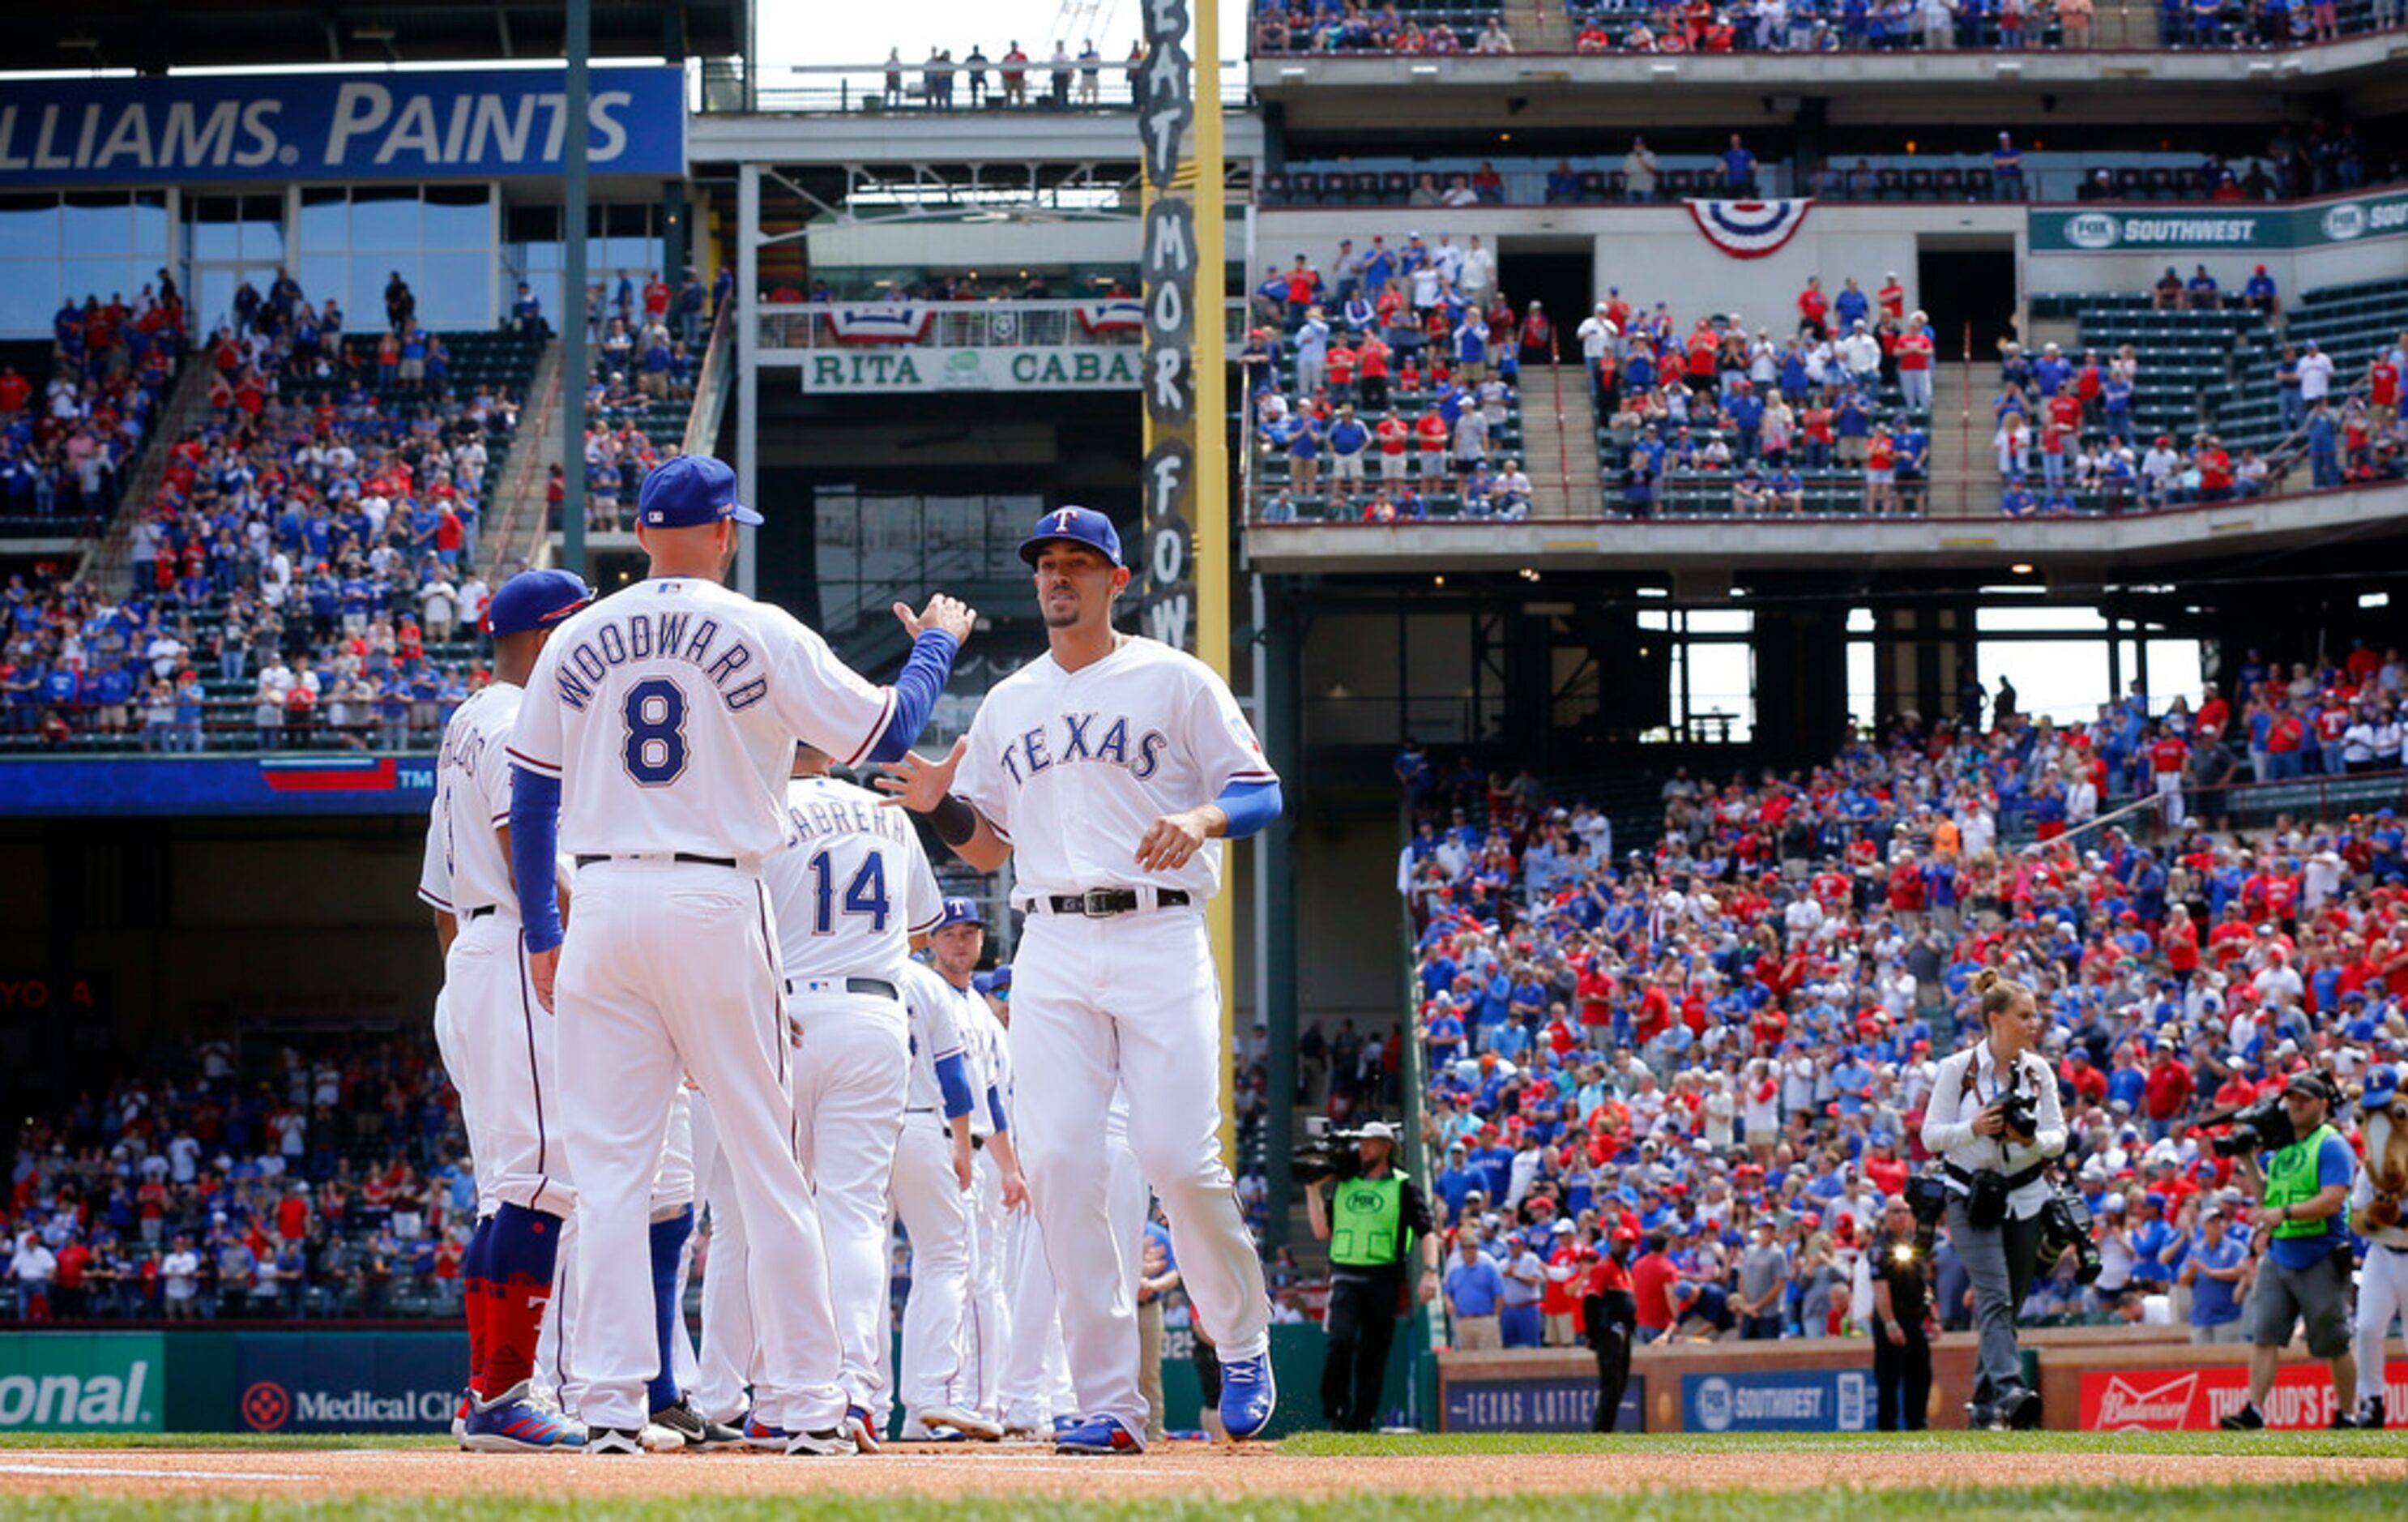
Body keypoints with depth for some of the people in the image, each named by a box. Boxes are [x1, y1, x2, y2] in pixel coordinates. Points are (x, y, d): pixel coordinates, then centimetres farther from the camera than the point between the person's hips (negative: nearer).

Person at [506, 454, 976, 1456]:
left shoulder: (576, 643, 7)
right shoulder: (763, 637, -2)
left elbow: (531, 802, 10)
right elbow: (888, 732, 4)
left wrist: (541, 933, 17)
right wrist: (937, 645, 22)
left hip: (603, 905, 2)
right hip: (717, 906, -2)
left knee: (610, 1167, 3)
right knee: (767, 1165, 4)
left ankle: (611, 1403, -5)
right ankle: (803, 1400, 4)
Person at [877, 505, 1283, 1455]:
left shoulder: (1174, 681, 6)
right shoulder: (1007, 705, 19)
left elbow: (1261, 791, 2)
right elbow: (988, 848, 22)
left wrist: (1200, 818, -19)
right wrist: (940, 806, 1)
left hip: (1158, 939, -4)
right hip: (1052, 951, 4)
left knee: (1178, 1156, -14)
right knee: (1058, 1164, -9)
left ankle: (1242, 1344, 11)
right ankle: (1108, 1403, -7)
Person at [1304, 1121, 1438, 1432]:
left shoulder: (1404, 1187, 6)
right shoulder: (1342, 1185, 16)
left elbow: (1426, 1232, -1)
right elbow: (1322, 1231, 14)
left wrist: (1430, 1272, -14)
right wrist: (1313, 1191, 8)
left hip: (1383, 1278, -1)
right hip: (1345, 1276, 1)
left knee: (1374, 1353, 0)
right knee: (1342, 1340, -18)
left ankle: (1363, 1419, 6)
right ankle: (1335, 1411, -9)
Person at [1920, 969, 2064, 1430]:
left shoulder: (2038, 1071, 6)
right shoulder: (1958, 1069, -5)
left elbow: (2058, 1137, 5)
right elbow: (1932, 1136, -5)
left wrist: (2030, 1139, -17)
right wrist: (1975, 1128, -23)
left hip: (2025, 1199, 4)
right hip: (1973, 1198, -4)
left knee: (2006, 1305, 7)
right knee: (1995, 1297, -20)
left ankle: (1985, 1405, 17)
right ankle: (2009, 1390, -35)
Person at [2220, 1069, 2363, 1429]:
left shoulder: (2332, 1146, -8)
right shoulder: (2280, 1147, 16)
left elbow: (2333, 1200, -19)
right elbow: (2266, 1196, 21)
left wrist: (2285, 1213, -27)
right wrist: (2249, 1163, 9)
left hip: (2321, 1261, -7)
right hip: (2278, 1258, 7)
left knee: (2334, 1344, 2)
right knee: (2264, 1334, -5)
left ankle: (2346, 1414, 13)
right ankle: (2254, 1410, -9)